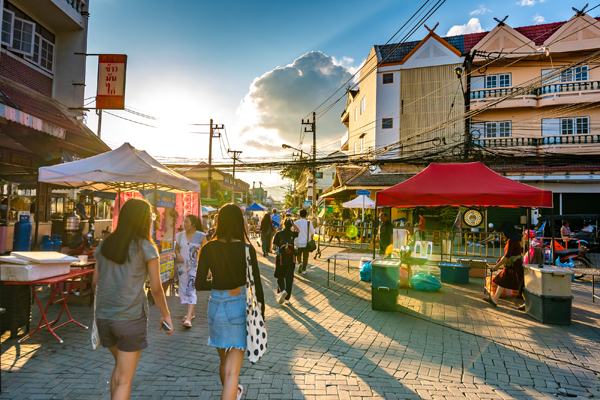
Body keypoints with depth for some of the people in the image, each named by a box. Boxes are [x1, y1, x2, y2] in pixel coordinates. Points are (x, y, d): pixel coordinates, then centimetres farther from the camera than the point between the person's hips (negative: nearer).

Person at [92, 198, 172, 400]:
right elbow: (156, 289, -7)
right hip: (131, 317, -5)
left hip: (103, 316, 6)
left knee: (119, 367, 27)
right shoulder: (146, 247, -8)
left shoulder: (105, 244, 7)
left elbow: (95, 281, 11)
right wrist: (166, 315, 5)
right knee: (124, 380, 5)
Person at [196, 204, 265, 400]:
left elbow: (199, 284, -3)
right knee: (232, 370, 2)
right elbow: (256, 284, -9)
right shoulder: (246, 248, -12)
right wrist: (261, 316, 2)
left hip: (217, 305, 4)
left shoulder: (208, 248, -6)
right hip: (240, 305, -3)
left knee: (224, 360, 26)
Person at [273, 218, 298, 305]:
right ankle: (287, 299, 11)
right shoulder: (293, 234, -2)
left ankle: (282, 291, -13)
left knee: (280, 277, 14)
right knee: (289, 278, 8)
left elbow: (274, 247, -11)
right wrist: (292, 223, 12)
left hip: (281, 259, -1)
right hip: (291, 260, 2)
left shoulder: (278, 234, -8)